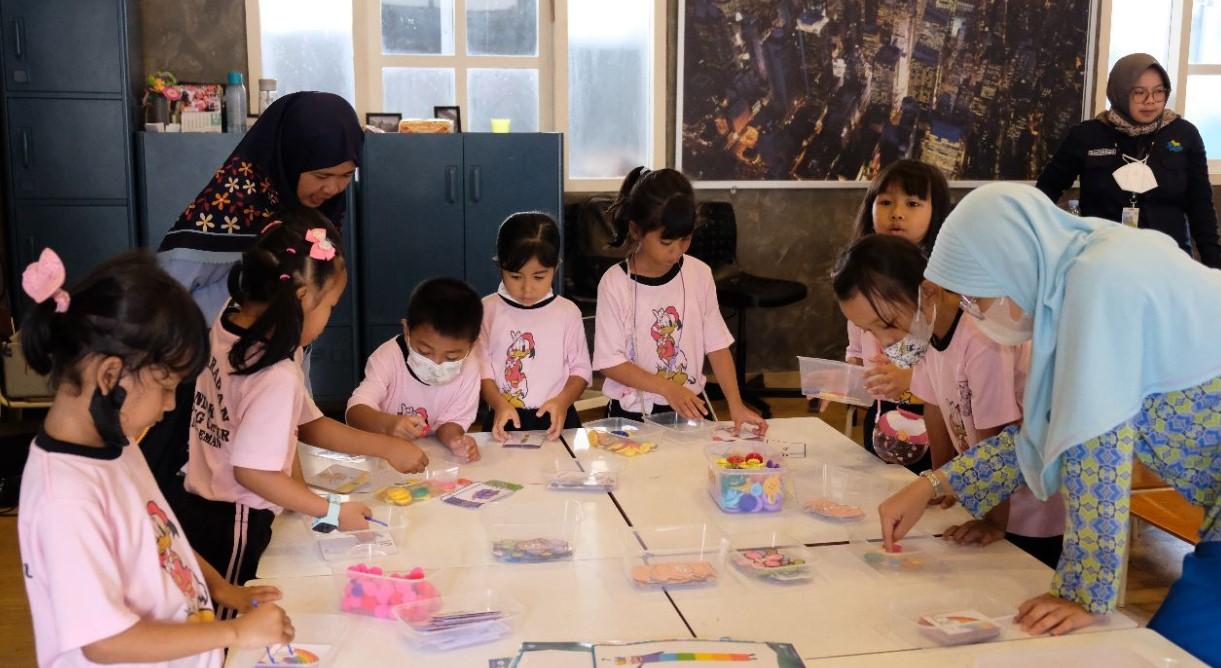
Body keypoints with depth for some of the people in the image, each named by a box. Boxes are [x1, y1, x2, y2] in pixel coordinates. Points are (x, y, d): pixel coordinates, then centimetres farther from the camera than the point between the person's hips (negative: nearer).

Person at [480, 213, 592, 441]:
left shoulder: (567, 312, 4)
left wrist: (563, 401, -9)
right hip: (505, 421, 0)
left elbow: (581, 368, 7)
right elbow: (481, 366, 2)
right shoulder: (488, 309, 3)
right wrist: (499, 404, -12)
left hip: (557, 421, 1)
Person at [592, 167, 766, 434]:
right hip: (632, 415, -2)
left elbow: (717, 345, 3)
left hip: (690, 409, 3)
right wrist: (667, 388, -20)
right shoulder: (615, 283, -11)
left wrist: (735, 404, -8)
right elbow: (610, 362, -10)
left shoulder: (699, 274, -1)